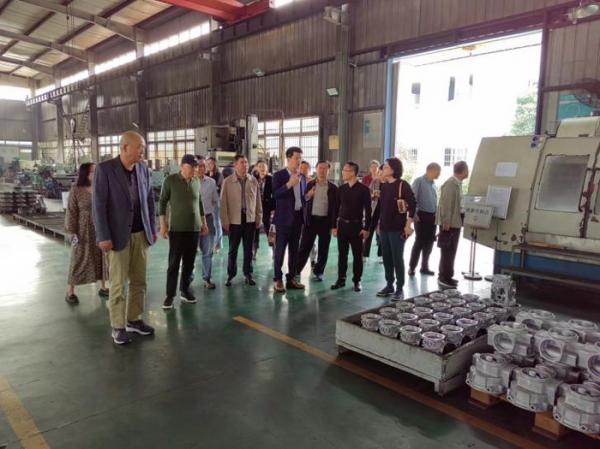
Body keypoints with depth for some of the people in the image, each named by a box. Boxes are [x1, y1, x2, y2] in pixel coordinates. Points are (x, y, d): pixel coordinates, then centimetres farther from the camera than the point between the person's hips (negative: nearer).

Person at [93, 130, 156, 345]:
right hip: (118, 234, -5)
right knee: (118, 283, 3)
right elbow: (98, 204, -11)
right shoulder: (105, 169, -10)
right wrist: (103, 237, -14)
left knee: (139, 281, 11)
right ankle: (118, 326, 16)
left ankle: (134, 320, 25)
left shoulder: (143, 168, 5)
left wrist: (153, 229, 9)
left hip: (140, 233, 5)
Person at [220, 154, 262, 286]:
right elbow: (224, 203, -3)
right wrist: (225, 221, -6)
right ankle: (230, 275, 20)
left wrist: (259, 218, 7)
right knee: (233, 249, 7)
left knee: (248, 249, 10)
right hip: (234, 220, -2)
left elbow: (258, 201, 8)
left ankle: (248, 274, 22)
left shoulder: (253, 180, 3)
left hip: (250, 220, 2)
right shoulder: (227, 181, -4)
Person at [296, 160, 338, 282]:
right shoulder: (309, 185, 4)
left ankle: (318, 272, 21)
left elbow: (335, 207, 4)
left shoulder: (333, 188, 4)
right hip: (311, 220, 0)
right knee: (304, 247, 2)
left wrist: (334, 224, -1)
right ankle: (296, 270, 12)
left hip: (326, 221, 1)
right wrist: (308, 195, -20)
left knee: (323, 249, 7)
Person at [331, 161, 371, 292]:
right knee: (342, 254, 8)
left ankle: (357, 281, 15)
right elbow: (337, 207, 10)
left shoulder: (363, 189, -6)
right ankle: (341, 279, 18)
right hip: (342, 224, 4)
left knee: (357, 255, 4)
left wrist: (366, 228, -10)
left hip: (357, 225, -4)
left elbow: (368, 210, -6)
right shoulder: (341, 189, 6)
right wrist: (334, 226, 6)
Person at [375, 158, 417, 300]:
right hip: (384, 227, 6)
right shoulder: (384, 186, 10)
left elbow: (412, 204, -14)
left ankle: (400, 288, 11)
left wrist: (408, 225, -16)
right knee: (386, 258, 10)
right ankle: (389, 285, 22)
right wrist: (379, 222, 15)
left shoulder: (403, 185, -10)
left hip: (398, 228, -6)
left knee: (397, 258, 0)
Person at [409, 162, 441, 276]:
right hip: (422, 215, -7)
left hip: (432, 216, 7)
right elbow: (412, 198, -15)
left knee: (429, 242, 10)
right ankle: (411, 267, 6)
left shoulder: (433, 184, 15)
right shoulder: (419, 181, -9)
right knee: (419, 242, -5)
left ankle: (424, 267, 21)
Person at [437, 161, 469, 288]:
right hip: (449, 223, -10)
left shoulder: (457, 183, 14)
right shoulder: (451, 183, -17)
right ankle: (444, 278, 3)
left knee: (451, 251, 14)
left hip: (455, 222, 10)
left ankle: (445, 276, 23)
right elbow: (446, 203, -21)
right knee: (447, 252, -4)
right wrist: (446, 222, -23)